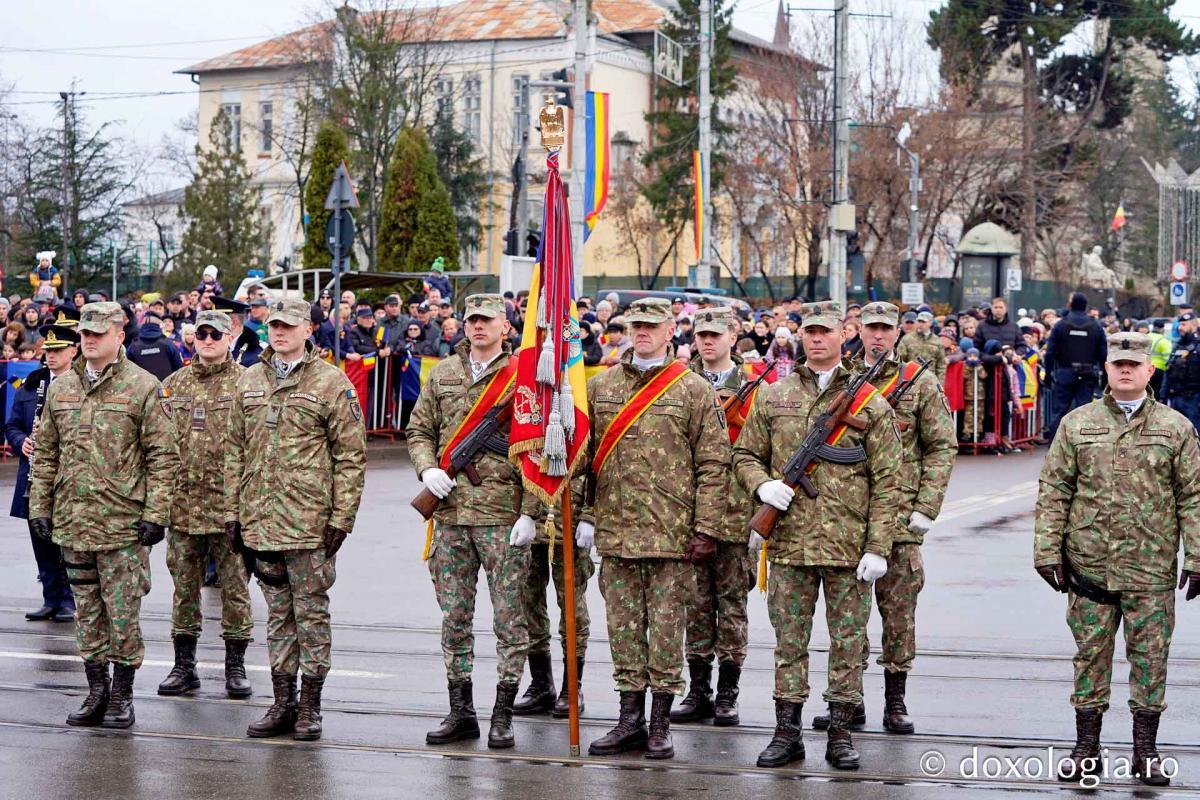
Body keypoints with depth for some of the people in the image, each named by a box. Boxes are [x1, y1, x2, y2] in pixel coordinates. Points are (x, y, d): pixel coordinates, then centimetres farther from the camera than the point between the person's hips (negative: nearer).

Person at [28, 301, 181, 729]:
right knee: (87, 611, 11)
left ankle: (122, 694, 11)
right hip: (72, 521, 5)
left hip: (123, 523, -5)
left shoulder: (143, 388, -4)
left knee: (122, 612, 0)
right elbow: (45, 453, 16)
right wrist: (39, 505, 9)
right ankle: (96, 690, 20)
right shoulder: (60, 388, 11)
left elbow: (163, 456, -6)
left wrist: (155, 513, -11)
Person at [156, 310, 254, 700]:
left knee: (234, 587, 3)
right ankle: (184, 665, 18)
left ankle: (235, 667, 12)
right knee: (184, 587, 9)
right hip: (182, 504, 4)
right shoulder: (174, 384, 11)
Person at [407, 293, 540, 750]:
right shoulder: (441, 375, 11)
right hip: (451, 513, 4)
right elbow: (419, 431, 17)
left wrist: (531, 511, -11)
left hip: (504, 516, -4)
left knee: (509, 617, 0)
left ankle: (503, 715, 7)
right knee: (454, 617, 9)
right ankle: (460, 712, 18)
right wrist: (427, 469, -3)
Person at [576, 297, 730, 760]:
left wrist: (706, 529, -8)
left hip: (671, 532, -4)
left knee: (666, 628, 1)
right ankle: (630, 721, 17)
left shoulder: (694, 390, -1)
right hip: (615, 530, 4)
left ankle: (660, 726, 10)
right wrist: (586, 515, 9)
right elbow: (586, 456, 15)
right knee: (624, 627, 8)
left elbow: (713, 464, -3)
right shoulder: (600, 386, 10)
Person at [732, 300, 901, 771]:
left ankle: (840, 732, 14)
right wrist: (761, 484, -8)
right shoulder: (773, 397, 8)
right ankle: (787, 732, 14)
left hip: (849, 546, -1)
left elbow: (886, 482, -1)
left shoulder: (870, 404, 1)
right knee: (789, 640, 7)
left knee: (848, 642, 5)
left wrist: (877, 547, -8)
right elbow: (745, 454, 15)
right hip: (789, 542, 2)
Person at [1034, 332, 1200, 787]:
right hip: (1089, 564, 1)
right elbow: (1053, 491, 5)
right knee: (1090, 655, 6)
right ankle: (1086, 749, 16)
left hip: (1152, 570, 0)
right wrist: (1048, 550, -2)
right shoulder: (1076, 425, 5)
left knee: (1150, 658, 4)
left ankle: (1146, 751, 15)